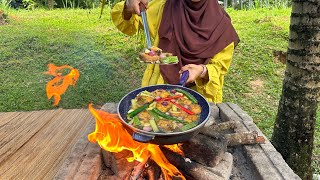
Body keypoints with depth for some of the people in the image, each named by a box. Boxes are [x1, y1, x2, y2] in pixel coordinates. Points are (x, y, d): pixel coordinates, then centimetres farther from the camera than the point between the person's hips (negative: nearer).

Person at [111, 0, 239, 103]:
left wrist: (203, 71, -25)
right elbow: (127, 25, -3)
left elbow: (220, 66, -3)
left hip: (199, 94, 0)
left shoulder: (221, 23, -8)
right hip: (160, 86, 0)